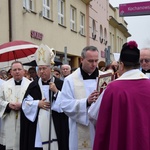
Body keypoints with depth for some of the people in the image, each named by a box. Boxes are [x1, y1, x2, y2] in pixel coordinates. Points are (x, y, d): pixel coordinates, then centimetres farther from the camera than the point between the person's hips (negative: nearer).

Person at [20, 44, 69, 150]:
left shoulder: (60, 84, 1)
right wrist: (37, 103, -8)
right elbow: (25, 103, 7)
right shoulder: (33, 85, 9)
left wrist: (56, 92, -15)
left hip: (55, 126, -2)